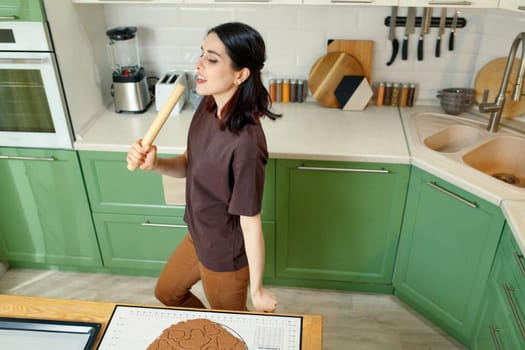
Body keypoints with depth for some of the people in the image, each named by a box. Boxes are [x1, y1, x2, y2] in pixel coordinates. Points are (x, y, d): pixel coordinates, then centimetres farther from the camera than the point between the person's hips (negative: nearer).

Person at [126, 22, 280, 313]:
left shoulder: (245, 143, -35)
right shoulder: (207, 108, -10)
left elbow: (251, 224, -26)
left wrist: (257, 290, -14)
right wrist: (155, 164, -17)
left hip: (226, 254, -8)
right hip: (199, 235, 9)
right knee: (167, 292, 32)